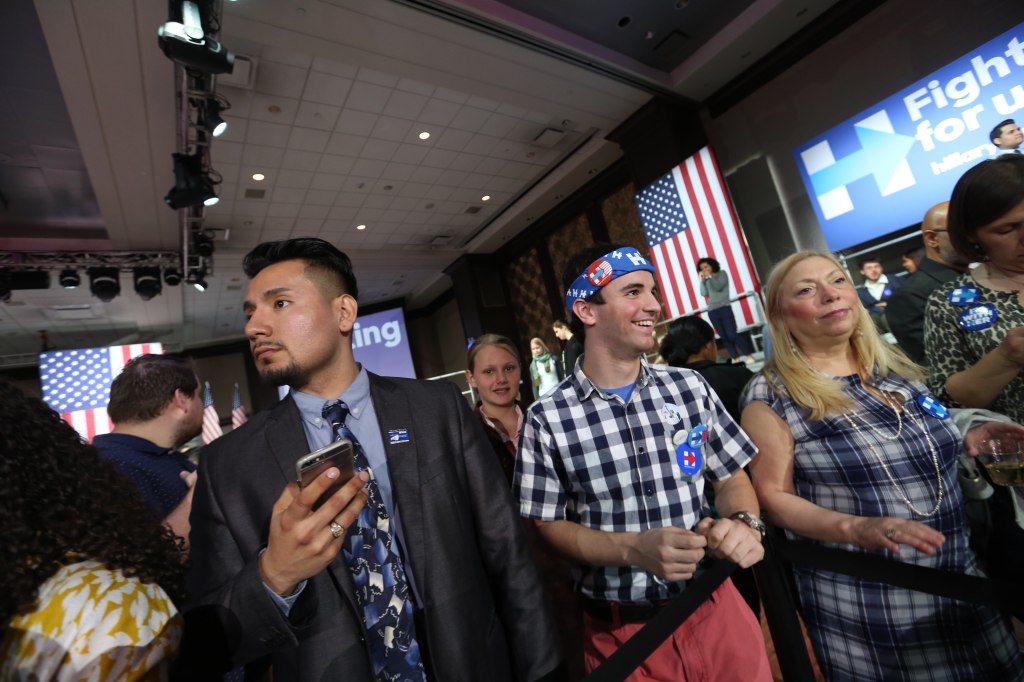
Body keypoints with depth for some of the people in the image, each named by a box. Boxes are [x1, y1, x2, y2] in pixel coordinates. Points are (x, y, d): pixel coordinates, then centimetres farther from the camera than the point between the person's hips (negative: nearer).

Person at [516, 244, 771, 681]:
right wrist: (635, 549, -22)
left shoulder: (690, 387, -5)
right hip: (620, 632, -2)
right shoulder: (547, 419, -15)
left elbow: (731, 478, 5)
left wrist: (743, 522, -16)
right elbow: (550, 525, -8)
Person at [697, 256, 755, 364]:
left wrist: (710, 276, -4)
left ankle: (749, 355, -3)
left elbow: (719, 287, -10)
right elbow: (704, 294, 1)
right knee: (724, 337, 1)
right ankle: (737, 358, 6)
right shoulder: (706, 280, 15)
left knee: (732, 334, -12)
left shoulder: (722, 273, 7)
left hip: (724, 308, -4)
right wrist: (702, 280, 0)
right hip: (712, 311, 4)